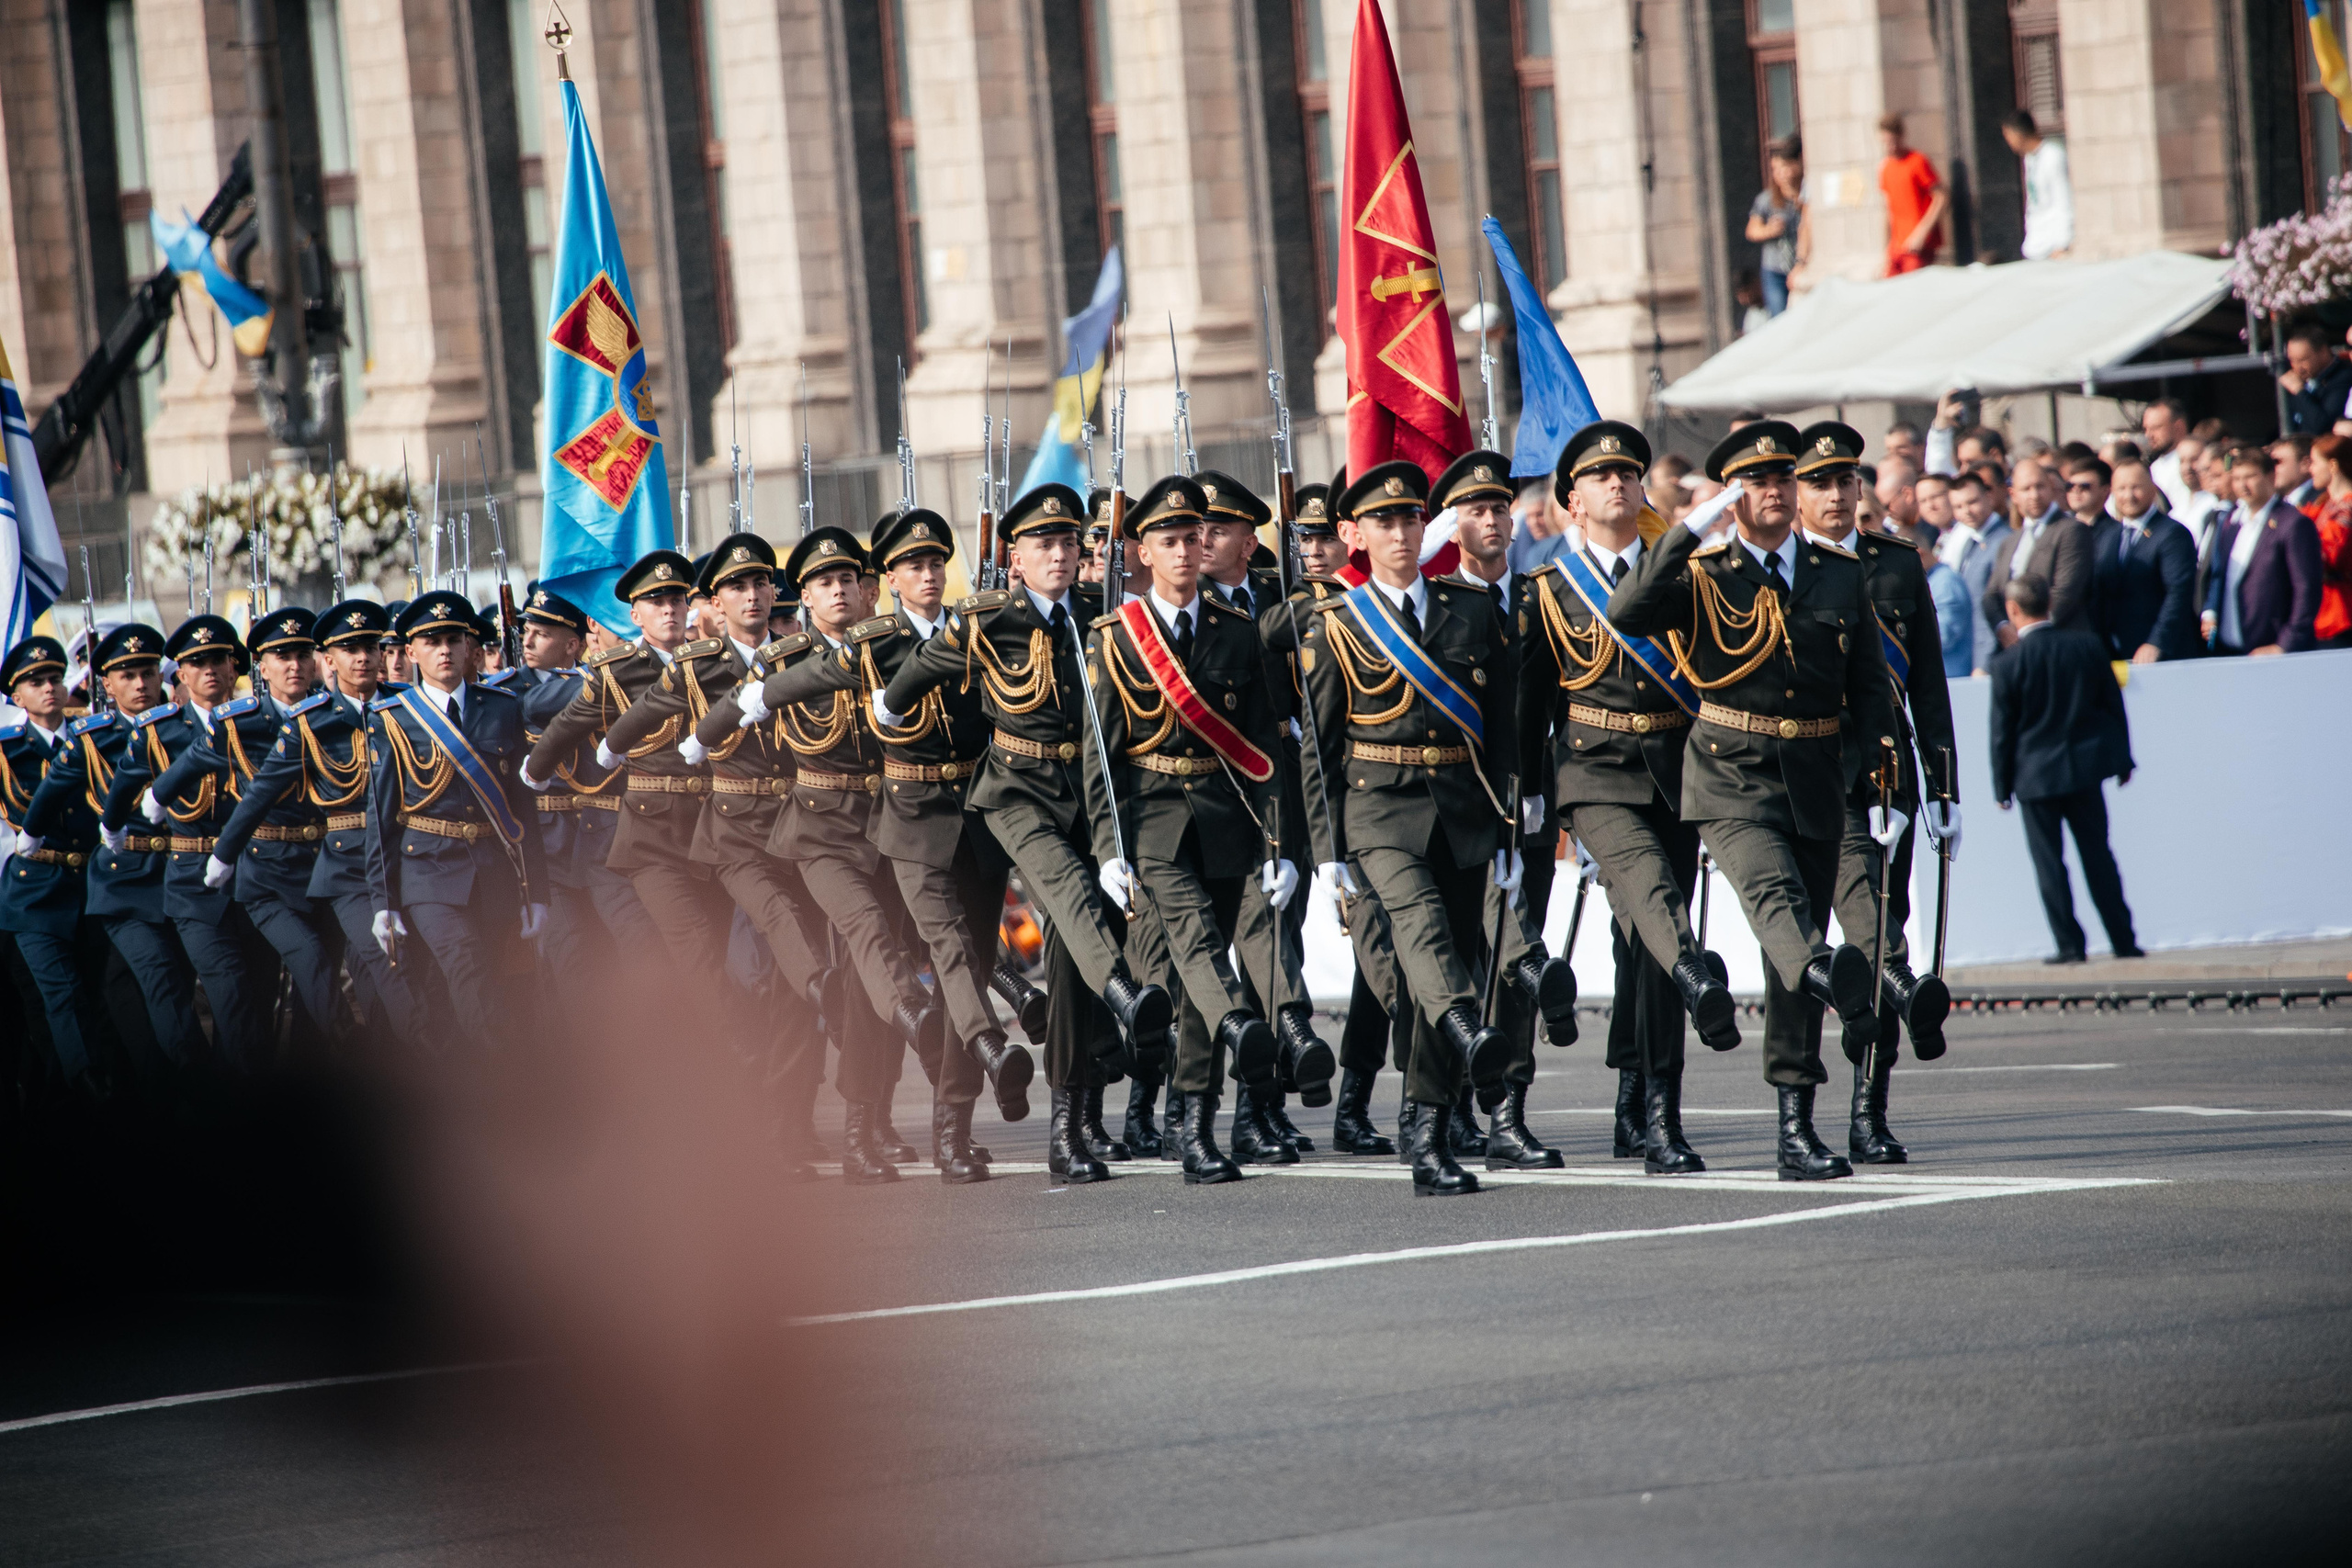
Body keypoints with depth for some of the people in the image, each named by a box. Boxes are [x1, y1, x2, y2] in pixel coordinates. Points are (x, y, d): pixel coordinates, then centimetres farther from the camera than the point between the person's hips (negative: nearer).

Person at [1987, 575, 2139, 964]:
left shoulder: (2008, 662, -12)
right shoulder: (2087, 646, -2)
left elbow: (2002, 731, -7)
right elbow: (2113, 705, 6)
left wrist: (2002, 786, 2)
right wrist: (2122, 760, 17)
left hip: (2036, 772, -3)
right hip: (2085, 768, 3)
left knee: (2049, 862, 5)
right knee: (2097, 855, 10)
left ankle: (2069, 944, 3)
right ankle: (2123, 942, 10)